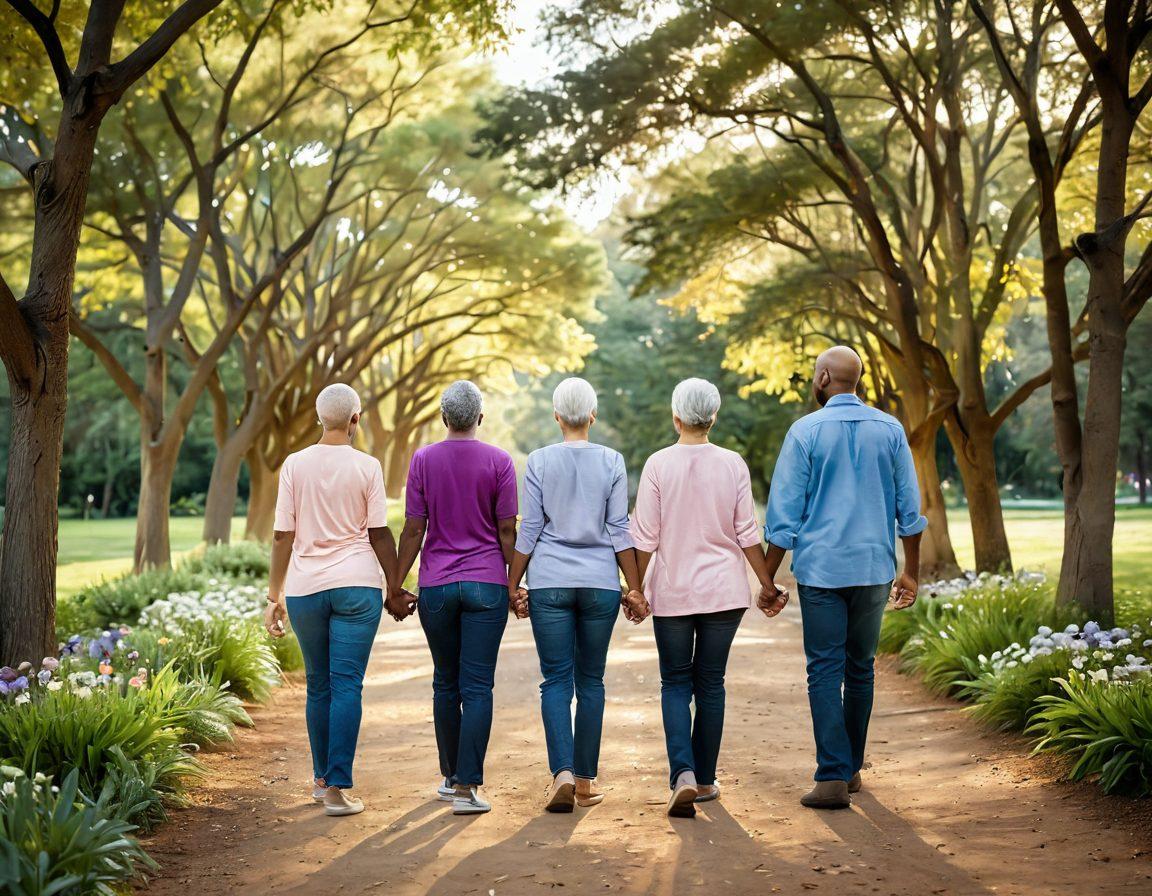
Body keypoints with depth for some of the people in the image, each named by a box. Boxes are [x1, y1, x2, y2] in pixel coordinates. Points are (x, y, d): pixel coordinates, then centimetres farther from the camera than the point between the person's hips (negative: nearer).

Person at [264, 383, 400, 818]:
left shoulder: (295, 465, 2)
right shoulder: (366, 467, -2)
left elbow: (283, 536, 2)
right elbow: (380, 534, -2)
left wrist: (274, 595, 9)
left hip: (305, 588, 2)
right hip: (357, 585, -2)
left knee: (318, 687, 14)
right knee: (347, 686, -1)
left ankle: (322, 779, 25)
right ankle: (338, 788, -5)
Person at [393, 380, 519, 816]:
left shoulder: (423, 460, 0)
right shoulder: (499, 461, -2)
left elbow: (414, 530, -2)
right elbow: (507, 530, -3)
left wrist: (397, 584, 5)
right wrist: (517, 583, 5)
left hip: (436, 587, 2)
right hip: (486, 584, -1)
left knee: (446, 682, 14)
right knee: (478, 686, -2)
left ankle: (451, 776, 25)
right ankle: (467, 787, -7)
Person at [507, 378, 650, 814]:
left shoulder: (539, 460, -1)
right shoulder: (612, 461, 0)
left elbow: (528, 530, -1)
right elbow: (620, 530, -1)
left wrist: (513, 584, 7)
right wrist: (635, 589, 4)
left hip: (549, 581, -1)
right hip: (600, 582, 1)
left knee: (556, 679, 3)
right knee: (590, 680, 10)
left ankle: (562, 772, -14)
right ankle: (585, 781, 13)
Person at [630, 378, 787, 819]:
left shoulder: (658, 464, -7)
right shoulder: (733, 464, -3)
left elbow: (645, 537, -7)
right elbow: (747, 534, -1)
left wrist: (635, 586, 3)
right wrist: (768, 584, 9)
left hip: (672, 591, -1)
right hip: (724, 589, 2)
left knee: (675, 683, 7)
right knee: (711, 683, 12)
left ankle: (683, 773, -12)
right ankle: (705, 779, 18)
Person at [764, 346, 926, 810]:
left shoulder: (806, 431, -5)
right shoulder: (890, 430, 5)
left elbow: (784, 514, -6)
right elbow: (909, 508, 7)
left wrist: (768, 578, 1)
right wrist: (910, 572, 15)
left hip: (821, 569, -3)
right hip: (873, 568, 4)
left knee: (825, 671, -1)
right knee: (860, 669, 15)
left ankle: (833, 777, -6)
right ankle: (851, 768, 24)